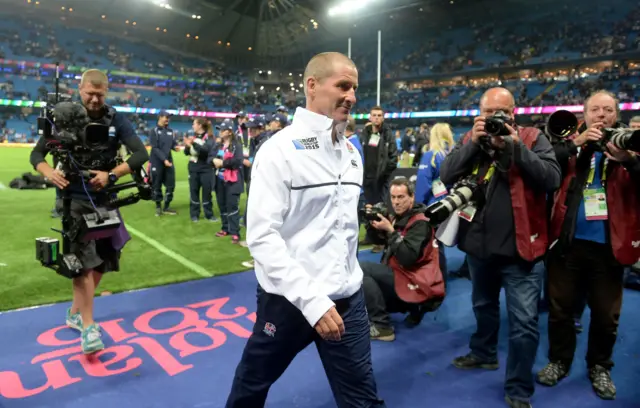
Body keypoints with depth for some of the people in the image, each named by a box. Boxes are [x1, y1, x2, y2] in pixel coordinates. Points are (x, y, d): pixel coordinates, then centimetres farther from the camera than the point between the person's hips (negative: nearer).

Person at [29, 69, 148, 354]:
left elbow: (141, 154, -8)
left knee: (102, 261, 10)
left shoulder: (116, 120, -1)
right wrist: (49, 172, -18)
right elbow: (37, 153, 4)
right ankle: (88, 326, -4)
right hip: (75, 199, -2)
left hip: (105, 199, 3)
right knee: (84, 261, -13)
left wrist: (112, 175, -22)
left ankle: (75, 312, 31)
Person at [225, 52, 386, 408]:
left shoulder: (351, 152, 7)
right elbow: (262, 237, -20)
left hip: (347, 298, 5)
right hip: (289, 299, -4)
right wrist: (312, 299, -24)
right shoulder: (281, 149, -14)